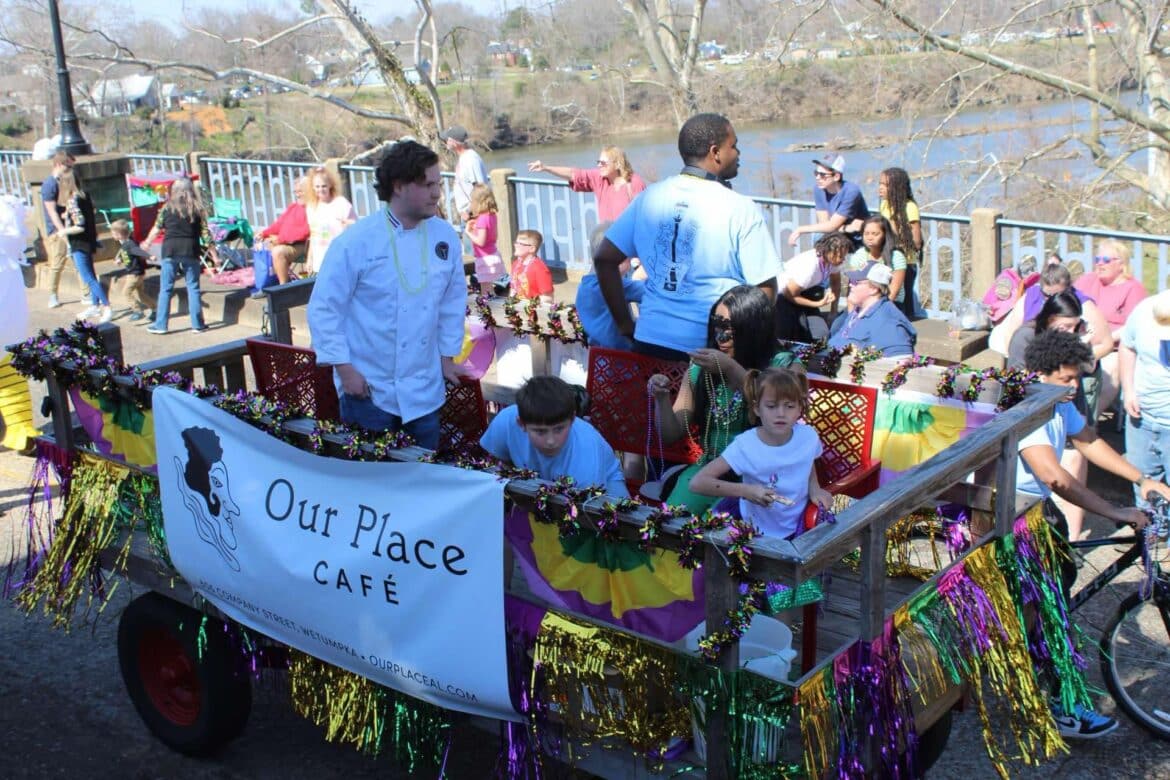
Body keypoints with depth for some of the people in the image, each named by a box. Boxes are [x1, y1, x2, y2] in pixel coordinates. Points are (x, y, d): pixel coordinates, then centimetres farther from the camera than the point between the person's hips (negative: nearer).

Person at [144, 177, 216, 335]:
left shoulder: (167, 208, 2)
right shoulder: (197, 209, 1)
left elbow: (156, 228, 14)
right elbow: (205, 233, -1)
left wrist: (147, 243, 32)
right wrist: (214, 254, 5)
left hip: (170, 250, 0)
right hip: (190, 251, 0)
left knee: (165, 289, 6)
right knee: (193, 288, 7)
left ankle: (160, 324, 9)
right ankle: (197, 324, 9)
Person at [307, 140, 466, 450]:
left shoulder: (445, 236, -1)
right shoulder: (356, 241, -14)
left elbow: (453, 300, 10)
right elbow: (323, 308, -10)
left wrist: (448, 354, 9)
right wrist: (343, 367, -12)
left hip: (424, 389, 4)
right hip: (368, 389, -4)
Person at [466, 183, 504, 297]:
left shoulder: (482, 219, -22)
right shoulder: (492, 215, 5)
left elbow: (480, 241, -25)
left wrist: (468, 232, -13)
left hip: (485, 258, -9)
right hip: (493, 255, 9)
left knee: (484, 290, -1)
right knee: (488, 286, 20)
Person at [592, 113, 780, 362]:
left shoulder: (649, 197, 4)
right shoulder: (741, 210, -10)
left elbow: (604, 260, 6)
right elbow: (764, 288, -8)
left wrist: (625, 324, 11)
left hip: (651, 341, 4)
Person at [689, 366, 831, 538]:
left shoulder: (809, 437, -10)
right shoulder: (745, 445, -21)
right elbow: (697, 482, -26)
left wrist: (815, 488, -4)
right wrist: (746, 491, -32)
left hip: (801, 530, 2)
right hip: (760, 535, -2)